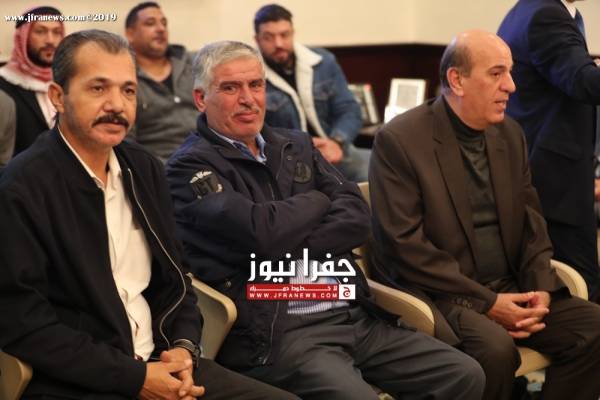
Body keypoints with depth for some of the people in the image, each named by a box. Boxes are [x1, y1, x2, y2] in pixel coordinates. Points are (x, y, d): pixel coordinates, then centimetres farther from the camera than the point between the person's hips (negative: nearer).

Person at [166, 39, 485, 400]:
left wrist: (287, 250, -10)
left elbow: (357, 217, 5)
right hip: (277, 331, -6)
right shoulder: (191, 167, -2)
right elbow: (262, 233, -18)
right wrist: (319, 201, 1)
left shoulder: (297, 146, 18)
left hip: (357, 316, 7)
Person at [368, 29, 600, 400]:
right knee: (496, 347, -32)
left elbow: (532, 224, 13)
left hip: (508, 288, 7)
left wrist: (540, 289, -6)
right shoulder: (399, 140, -11)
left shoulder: (511, 134, 10)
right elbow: (405, 245, -16)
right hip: (438, 294, -6)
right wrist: (485, 302, -18)